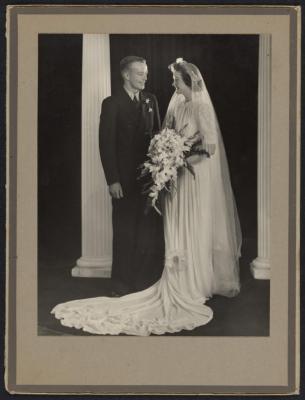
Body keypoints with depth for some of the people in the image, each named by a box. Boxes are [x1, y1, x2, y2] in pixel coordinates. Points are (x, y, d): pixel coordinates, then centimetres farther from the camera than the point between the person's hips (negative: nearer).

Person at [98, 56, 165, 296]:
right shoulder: (112, 104, -4)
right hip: (124, 179, -4)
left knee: (151, 231, 5)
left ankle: (148, 280, 16)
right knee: (124, 233, 6)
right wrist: (112, 180, -12)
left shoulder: (151, 101, 10)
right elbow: (106, 144, -7)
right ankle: (122, 285, 16)